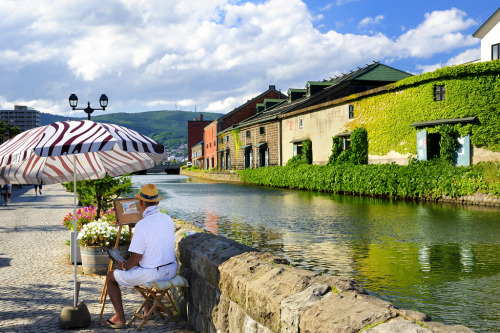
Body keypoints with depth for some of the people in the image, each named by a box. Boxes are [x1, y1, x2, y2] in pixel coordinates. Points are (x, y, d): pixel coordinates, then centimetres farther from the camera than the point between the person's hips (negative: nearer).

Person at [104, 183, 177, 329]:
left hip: (152, 273, -7)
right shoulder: (168, 219, -1)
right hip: (171, 270, 7)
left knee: (111, 277, 12)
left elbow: (136, 257, -20)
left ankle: (120, 318, 13)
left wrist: (123, 266, 1)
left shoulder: (141, 225, -21)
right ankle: (148, 308, 45)